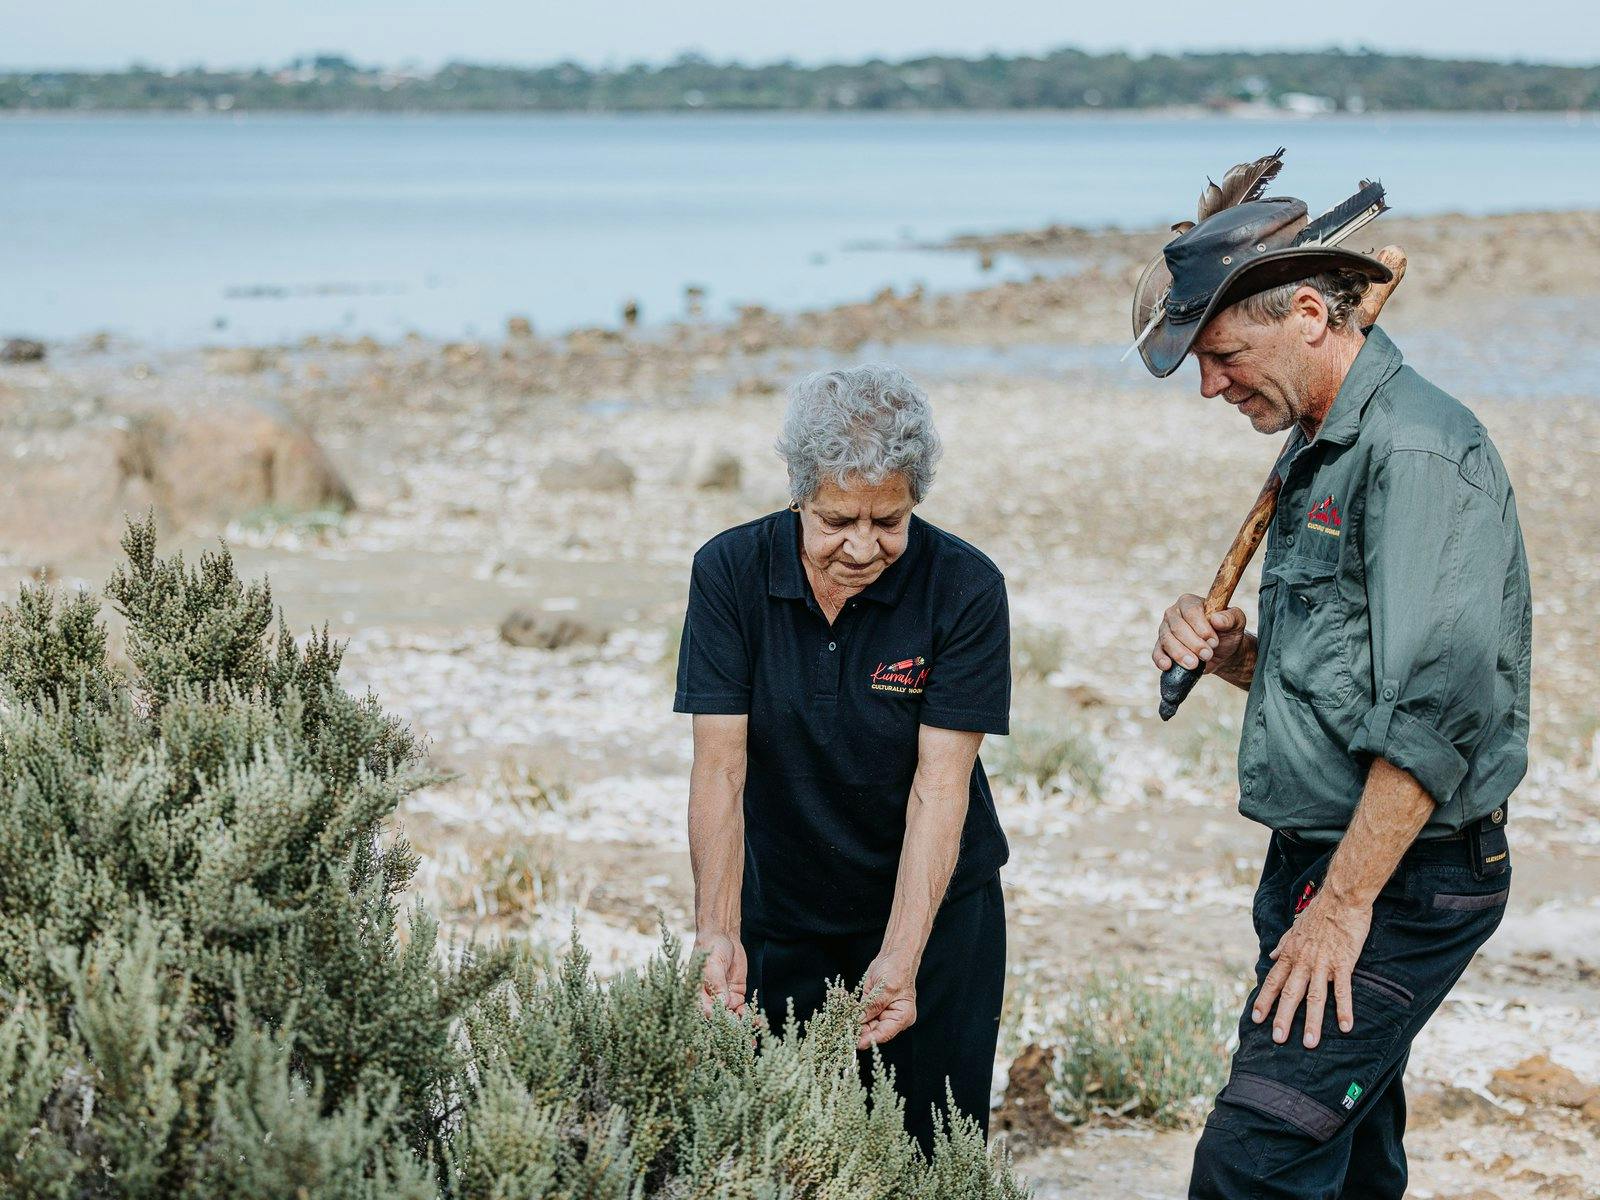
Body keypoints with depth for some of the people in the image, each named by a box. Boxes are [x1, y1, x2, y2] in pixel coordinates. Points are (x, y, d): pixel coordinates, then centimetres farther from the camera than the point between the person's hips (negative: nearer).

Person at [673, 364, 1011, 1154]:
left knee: (933, 1150, 2)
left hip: (934, 911, -1)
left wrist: (900, 960, -30)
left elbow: (940, 783, -20)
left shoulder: (964, 589, -17)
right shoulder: (729, 572, -12)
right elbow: (720, 763, -16)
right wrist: (718, 933, -29)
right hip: (781, 911, 2)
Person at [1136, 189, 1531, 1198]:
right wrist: (1232, 652, 3)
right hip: (1318, 864, 10)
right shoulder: (1319, 454, 16)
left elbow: (1441, 708, -24)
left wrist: (1344, 904, -23)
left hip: (1403, 882, -10)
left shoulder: (1417, 452, -16)